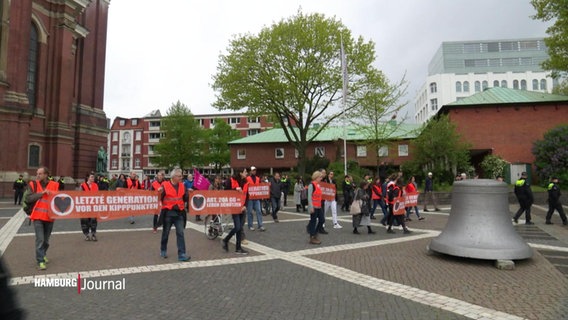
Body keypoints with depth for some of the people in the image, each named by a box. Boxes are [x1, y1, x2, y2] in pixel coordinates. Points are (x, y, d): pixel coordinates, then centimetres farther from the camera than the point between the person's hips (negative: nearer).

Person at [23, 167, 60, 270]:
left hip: (49, 216, 2)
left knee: (46, 240, 16)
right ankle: (40, 261, 0)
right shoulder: (33, 184, -1)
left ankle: (42, 255, 38)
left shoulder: (54, 185, 0)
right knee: (40, 239, -8)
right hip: (37, 216, -2)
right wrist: (41, 193, -19)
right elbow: (27, 198, -11)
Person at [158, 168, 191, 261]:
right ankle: (163, 250, 32)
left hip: (179, 212, 3)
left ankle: (182, 254, -2)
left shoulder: (182, 186, 8)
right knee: (165, 233, 12)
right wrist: (160, 192, -25)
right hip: (168, 212, -3)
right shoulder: (165, 185, -5)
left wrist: (188, 193, -6)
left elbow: (185, 198, 11)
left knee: (180, 233, -3)